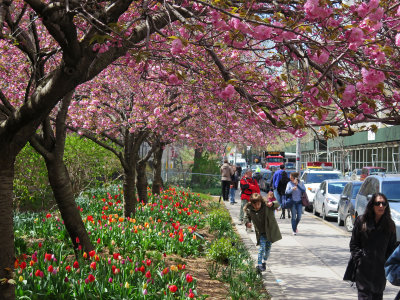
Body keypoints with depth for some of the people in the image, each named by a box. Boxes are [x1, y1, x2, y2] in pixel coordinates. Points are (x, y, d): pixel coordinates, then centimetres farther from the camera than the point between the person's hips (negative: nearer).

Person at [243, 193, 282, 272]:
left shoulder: (267, 206, -19)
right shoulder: (249, 210, -13)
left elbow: (277, 204, -21)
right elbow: (247, 217, 4)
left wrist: (272, 204, -44)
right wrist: (247, 223, -18)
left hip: (271, 231, 1)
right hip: (261, 233, 0)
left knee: (268, 247, 12)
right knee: (262, 246, -14)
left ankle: (264, 262, 33)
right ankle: (259, 265, -15)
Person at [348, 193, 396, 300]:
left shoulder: (390, 225, 5)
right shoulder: (361, 221, -1)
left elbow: (392, 247, 9)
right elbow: (353, 244, 2)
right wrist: (359, 259, -7)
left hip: (381, 270, 2)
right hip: (364, 268, -2)